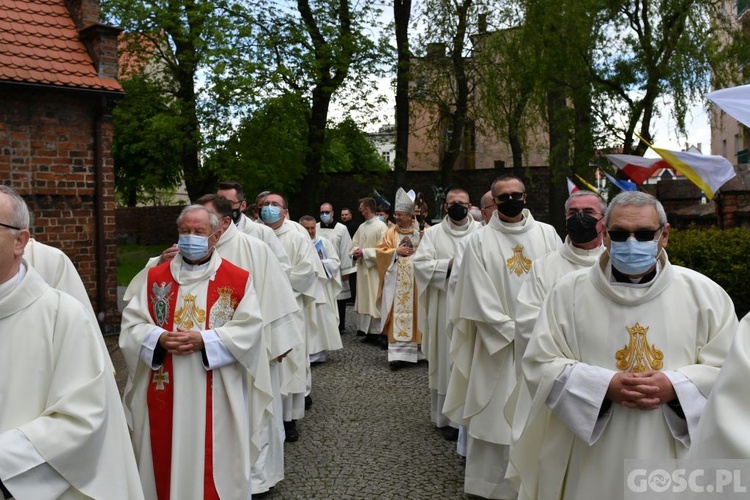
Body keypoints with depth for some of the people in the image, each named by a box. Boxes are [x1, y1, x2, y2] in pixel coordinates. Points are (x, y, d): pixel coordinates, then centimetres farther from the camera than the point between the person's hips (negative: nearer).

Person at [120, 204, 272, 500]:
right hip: (164, 393, 3)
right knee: (165, 460, 12)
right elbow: (131, 324, 3)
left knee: (213, 464, 6)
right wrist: (159, 338, -16)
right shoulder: (156, 277, 7)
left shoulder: (238, 280, -1)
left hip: (215, 396, -2)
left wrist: (204, 340, -19)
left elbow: (250, 330, -9)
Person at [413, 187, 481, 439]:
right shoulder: (433, 233, 5)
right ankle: (447, 417, 14)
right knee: (447, 361, 4)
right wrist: (449, 265, -13)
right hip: (445, 308, -1)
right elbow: (419, 264, -4)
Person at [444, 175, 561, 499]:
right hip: (498, 342, -2)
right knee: (497, 413, 3)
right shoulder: (479, 241, -2)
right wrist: (514, 332, -10)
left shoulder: (547, 234, 5)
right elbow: (480, 297, -6)